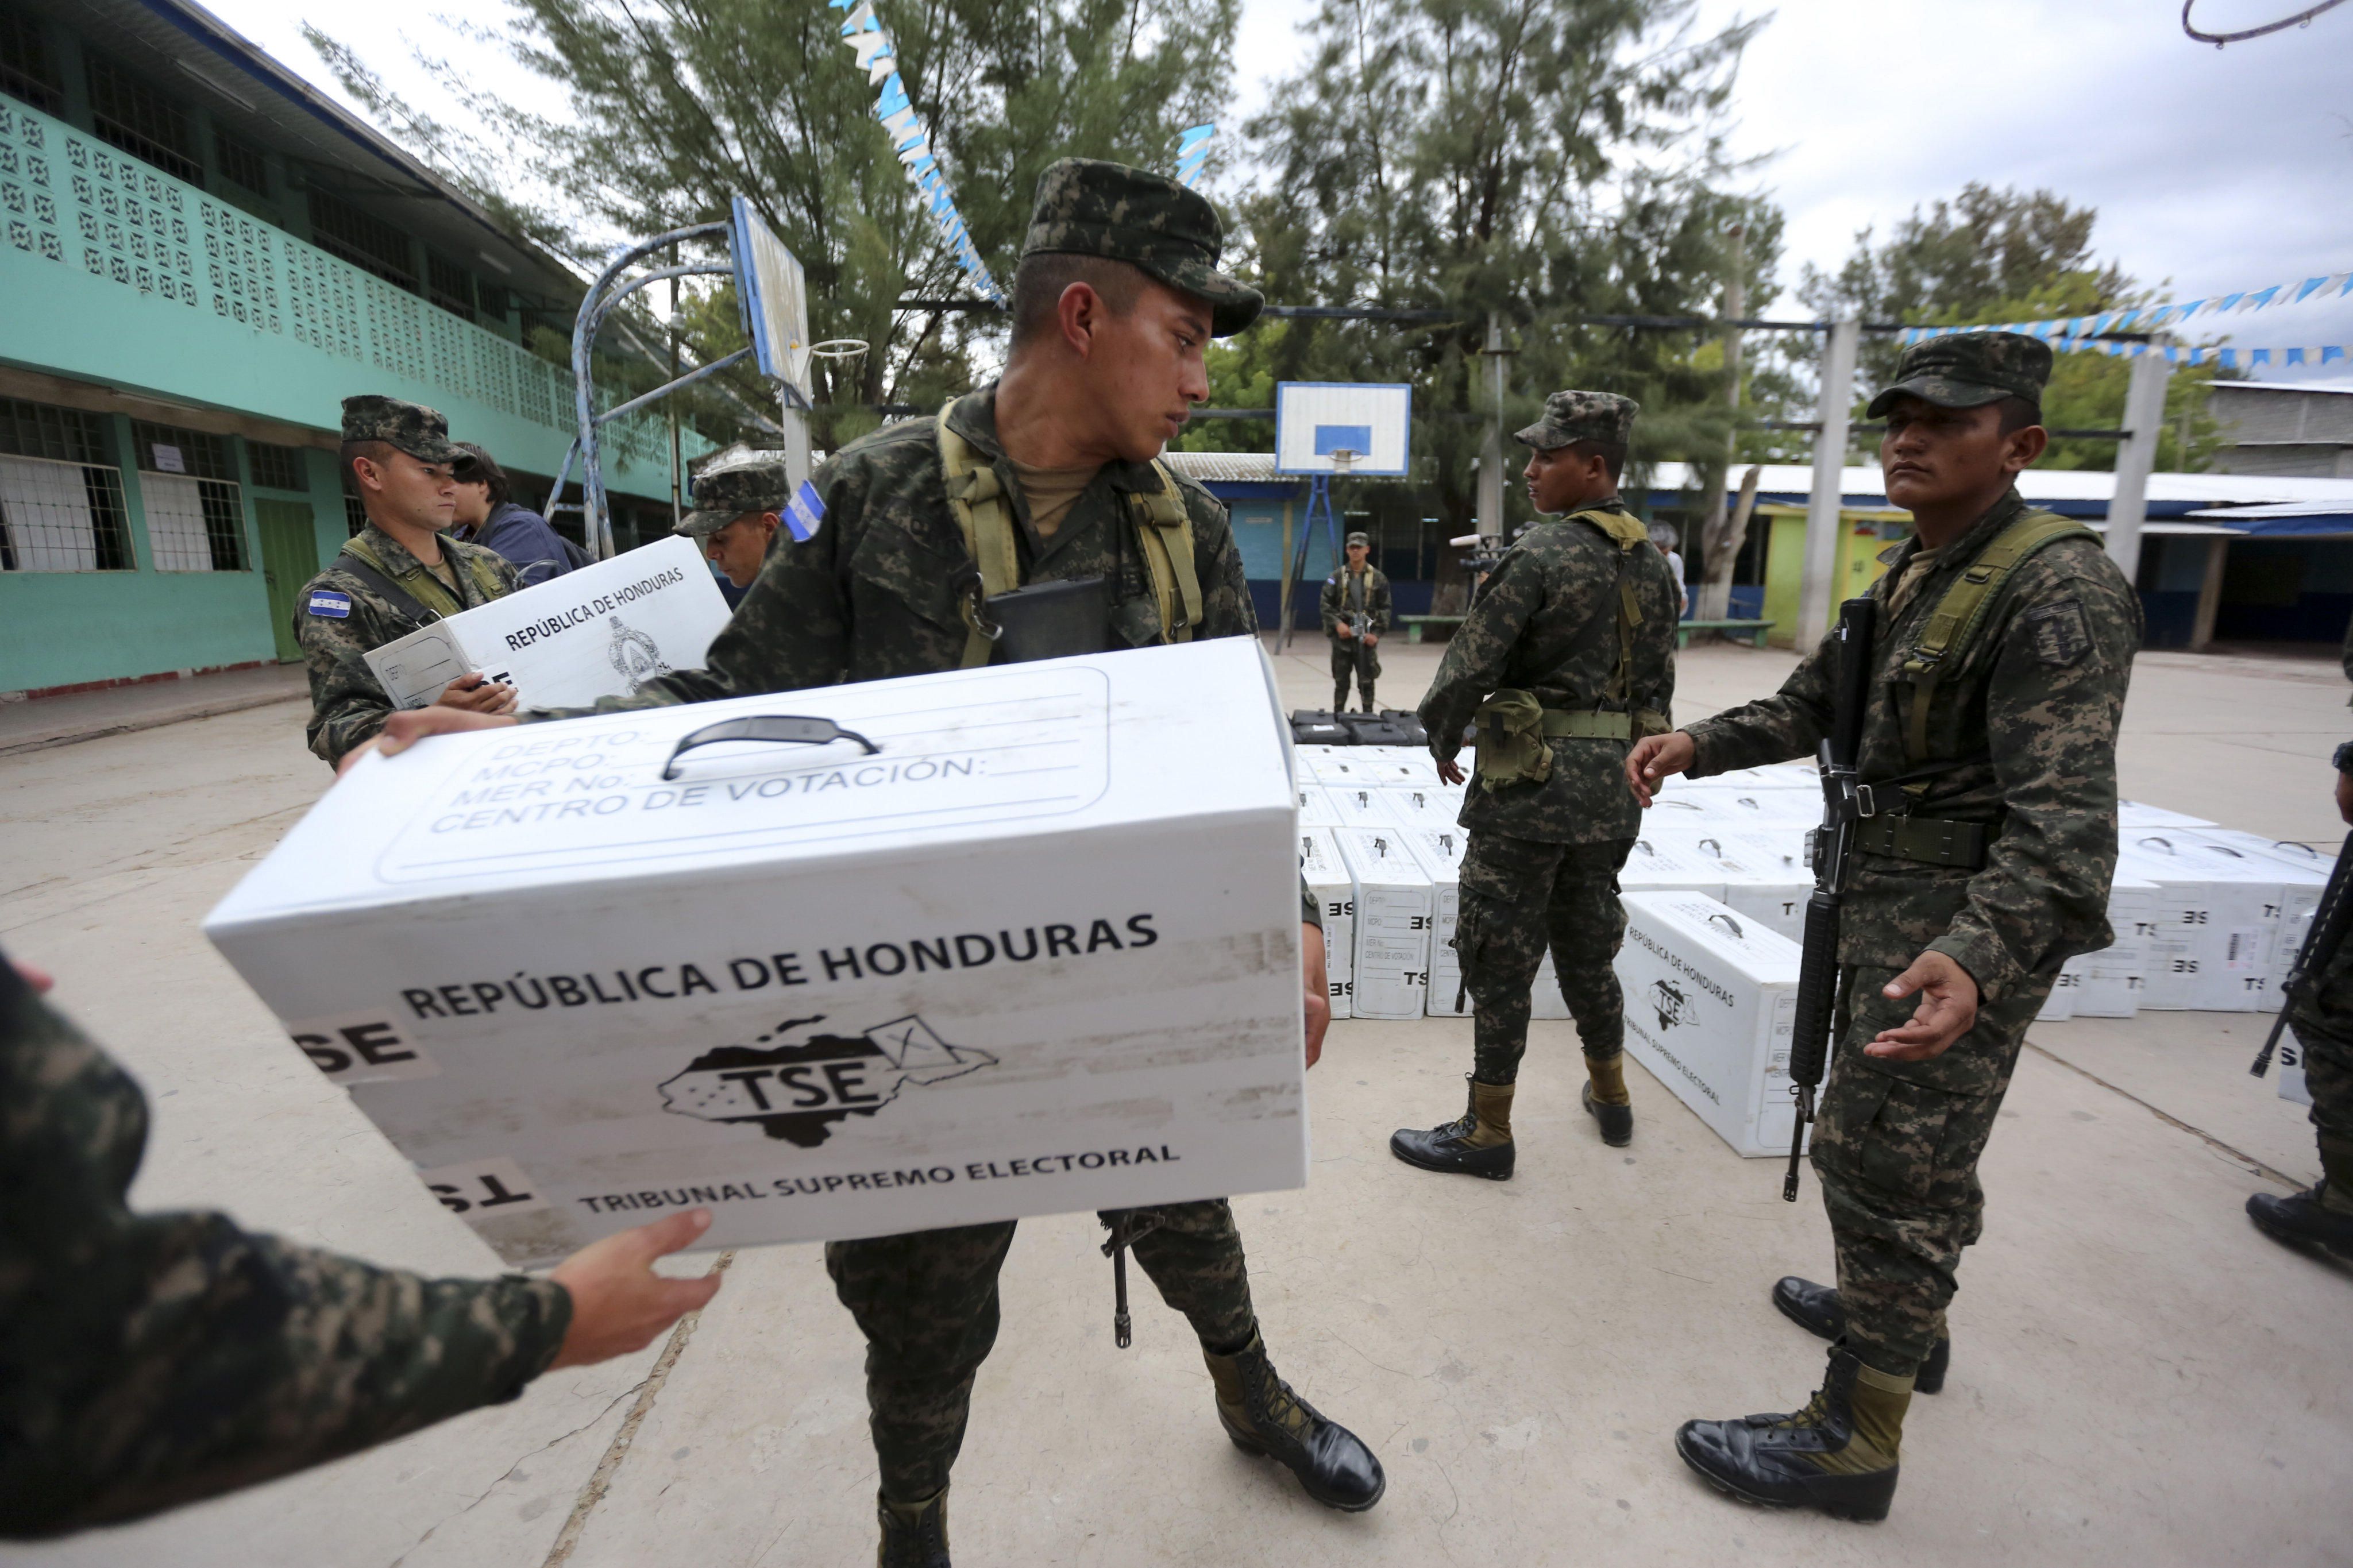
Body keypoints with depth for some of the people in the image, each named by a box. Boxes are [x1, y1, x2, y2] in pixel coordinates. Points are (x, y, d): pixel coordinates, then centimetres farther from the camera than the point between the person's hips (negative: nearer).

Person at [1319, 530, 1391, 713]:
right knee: (1341, 681, 7)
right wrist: (1337, 624, -13)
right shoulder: (1336, 578, 5)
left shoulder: (1378, 578, 5)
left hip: (1367, 638, -1)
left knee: (1366, 681, 2)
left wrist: (1376, 633, -6)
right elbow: (1326, 605, 2)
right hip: (1343, 637, 1)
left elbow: (1385, 609, 4)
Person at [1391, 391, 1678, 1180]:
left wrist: (1442, 741, 2)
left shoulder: (1540, 554, -14)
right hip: (1614, 784, 8)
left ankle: (1487, 1132, 13)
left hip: (1529, 779, -8)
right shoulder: (1652, 560, 10)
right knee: (1587, 939, 22)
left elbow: (1469, 665, -15)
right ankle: (1610, 1094, 38)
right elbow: (1659, 680, 14)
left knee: (1501, 953, 2)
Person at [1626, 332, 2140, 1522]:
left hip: (1967, 921, -9)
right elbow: (1812, 706, 13)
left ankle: (1853, 1444, 15)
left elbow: (2063, 815, -29)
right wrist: (1700, 743, -4)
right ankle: (1905, 1321, 46)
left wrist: (1977, 956, -45)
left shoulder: (2058, 593, -20)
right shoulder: (1908, 574, 9)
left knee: (1887, 1160, -2)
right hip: (1883, 895, 10)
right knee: (1880, 1134, 24)